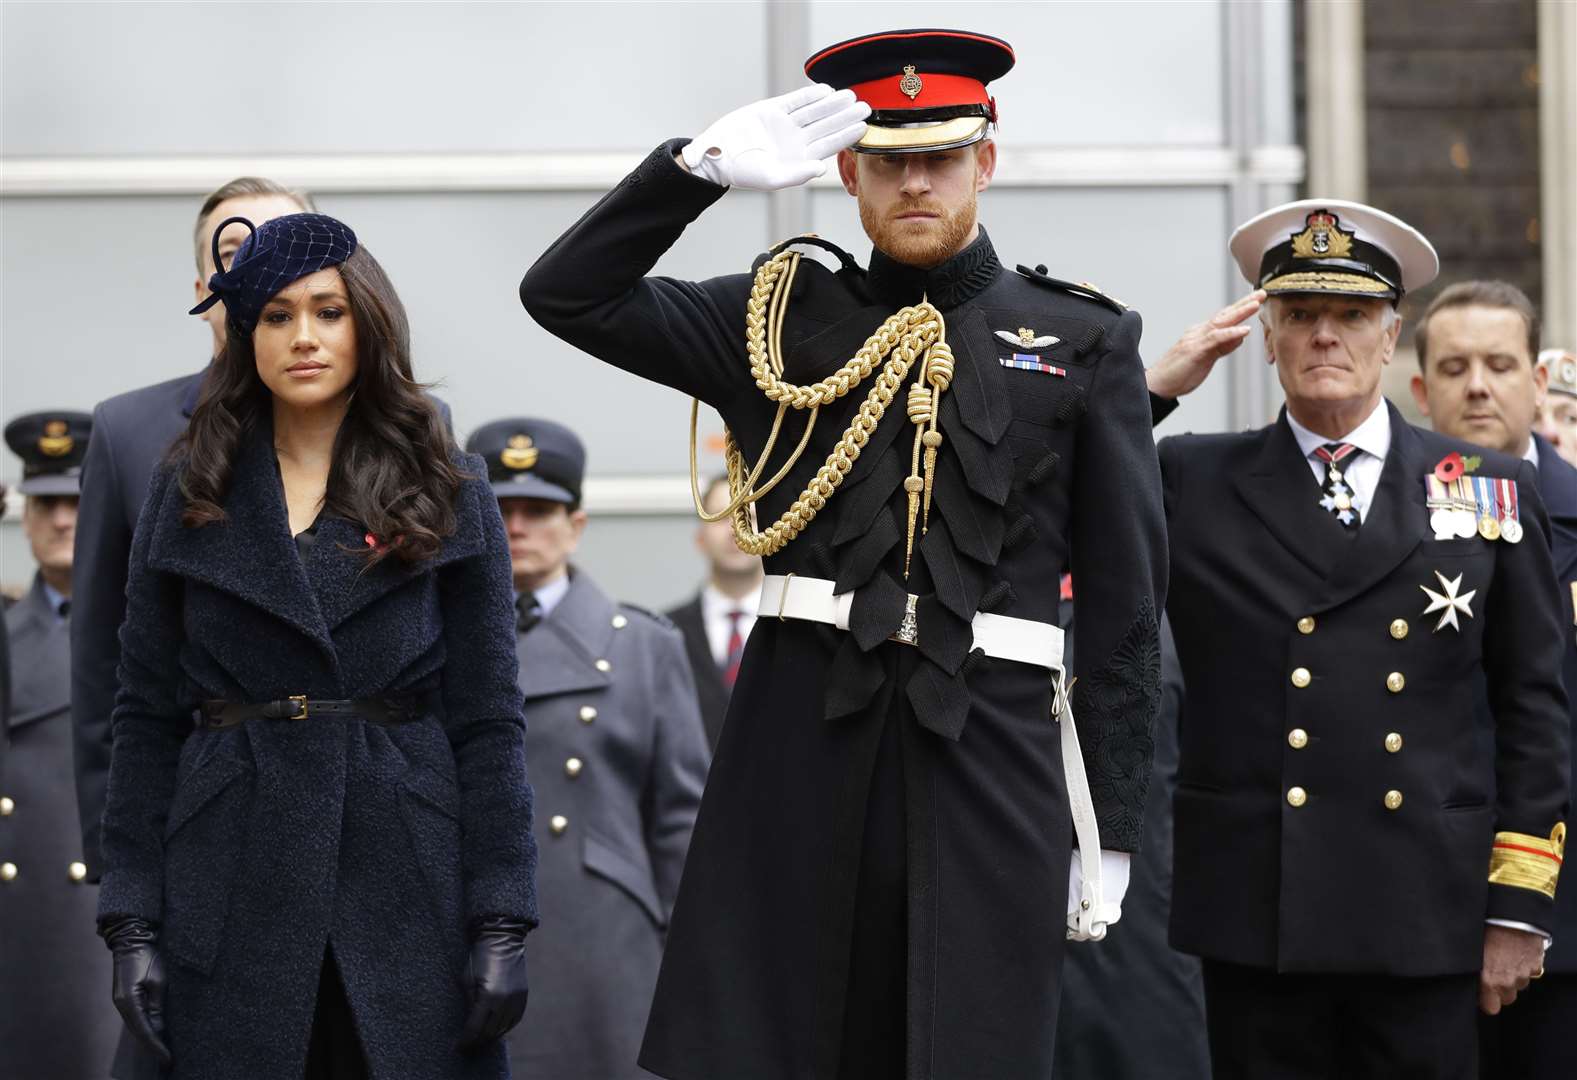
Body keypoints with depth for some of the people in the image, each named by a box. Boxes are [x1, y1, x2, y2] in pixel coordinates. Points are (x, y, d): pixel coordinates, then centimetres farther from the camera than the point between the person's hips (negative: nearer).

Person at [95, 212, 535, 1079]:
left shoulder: (447, 496, 6)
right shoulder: (188, 496, 8)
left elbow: (487, 720, 2)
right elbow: (146, 718, 6)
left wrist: (501, 922, -5)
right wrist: (131, 923, -2)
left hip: (408, 887, 0)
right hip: (236, 895, 1)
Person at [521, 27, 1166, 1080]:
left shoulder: (1083, 342, 8)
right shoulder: (783, 320, 12)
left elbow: (1125, 602, 7)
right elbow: (566, 294, 6)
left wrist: (1113, 829, 3)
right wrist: (701, 166, -5)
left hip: (994, 745, -1)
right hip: (803, 729, 1)